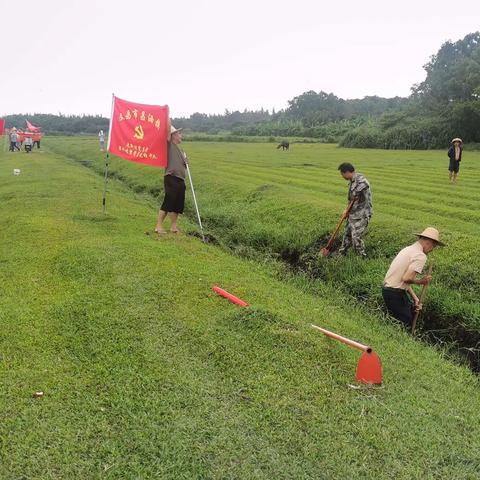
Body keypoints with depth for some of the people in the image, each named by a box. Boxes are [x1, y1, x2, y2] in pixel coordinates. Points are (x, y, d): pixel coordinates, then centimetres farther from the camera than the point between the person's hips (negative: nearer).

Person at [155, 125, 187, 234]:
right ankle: (159, 226, -4)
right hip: (171, 179, -8)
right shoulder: (169, 145, -1)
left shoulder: (179, 149, 21)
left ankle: (174, 226, 19)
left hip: (180, 180, 8)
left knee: (178, 204, 10)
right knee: (168, 203, -10)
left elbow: (183, 166, 26)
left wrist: (185, 159, 7)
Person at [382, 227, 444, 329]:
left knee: (413, 312, 19)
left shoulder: (408, 249, 16)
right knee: (405, 323, -1)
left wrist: (415, 298, 13)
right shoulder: (420, 256, -15)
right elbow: (407, 278, -26)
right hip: (396, 293, -9)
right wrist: (420, 281, -7)